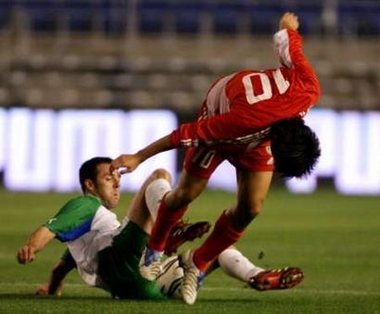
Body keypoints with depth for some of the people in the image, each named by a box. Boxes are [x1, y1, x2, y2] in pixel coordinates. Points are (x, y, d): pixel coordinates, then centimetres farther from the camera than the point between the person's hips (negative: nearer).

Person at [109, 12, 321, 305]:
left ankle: (198, 263, 16)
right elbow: (187, 134, -35)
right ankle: (154, 249, 33)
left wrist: (288, 25, 6)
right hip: (221, 110, -4)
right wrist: (138, 158, -26)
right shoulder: (245, 120, -48)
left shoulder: (309, 91, -38)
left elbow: (287, 40, -19)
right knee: (187, 193, 4)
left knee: (251, 208, -4)